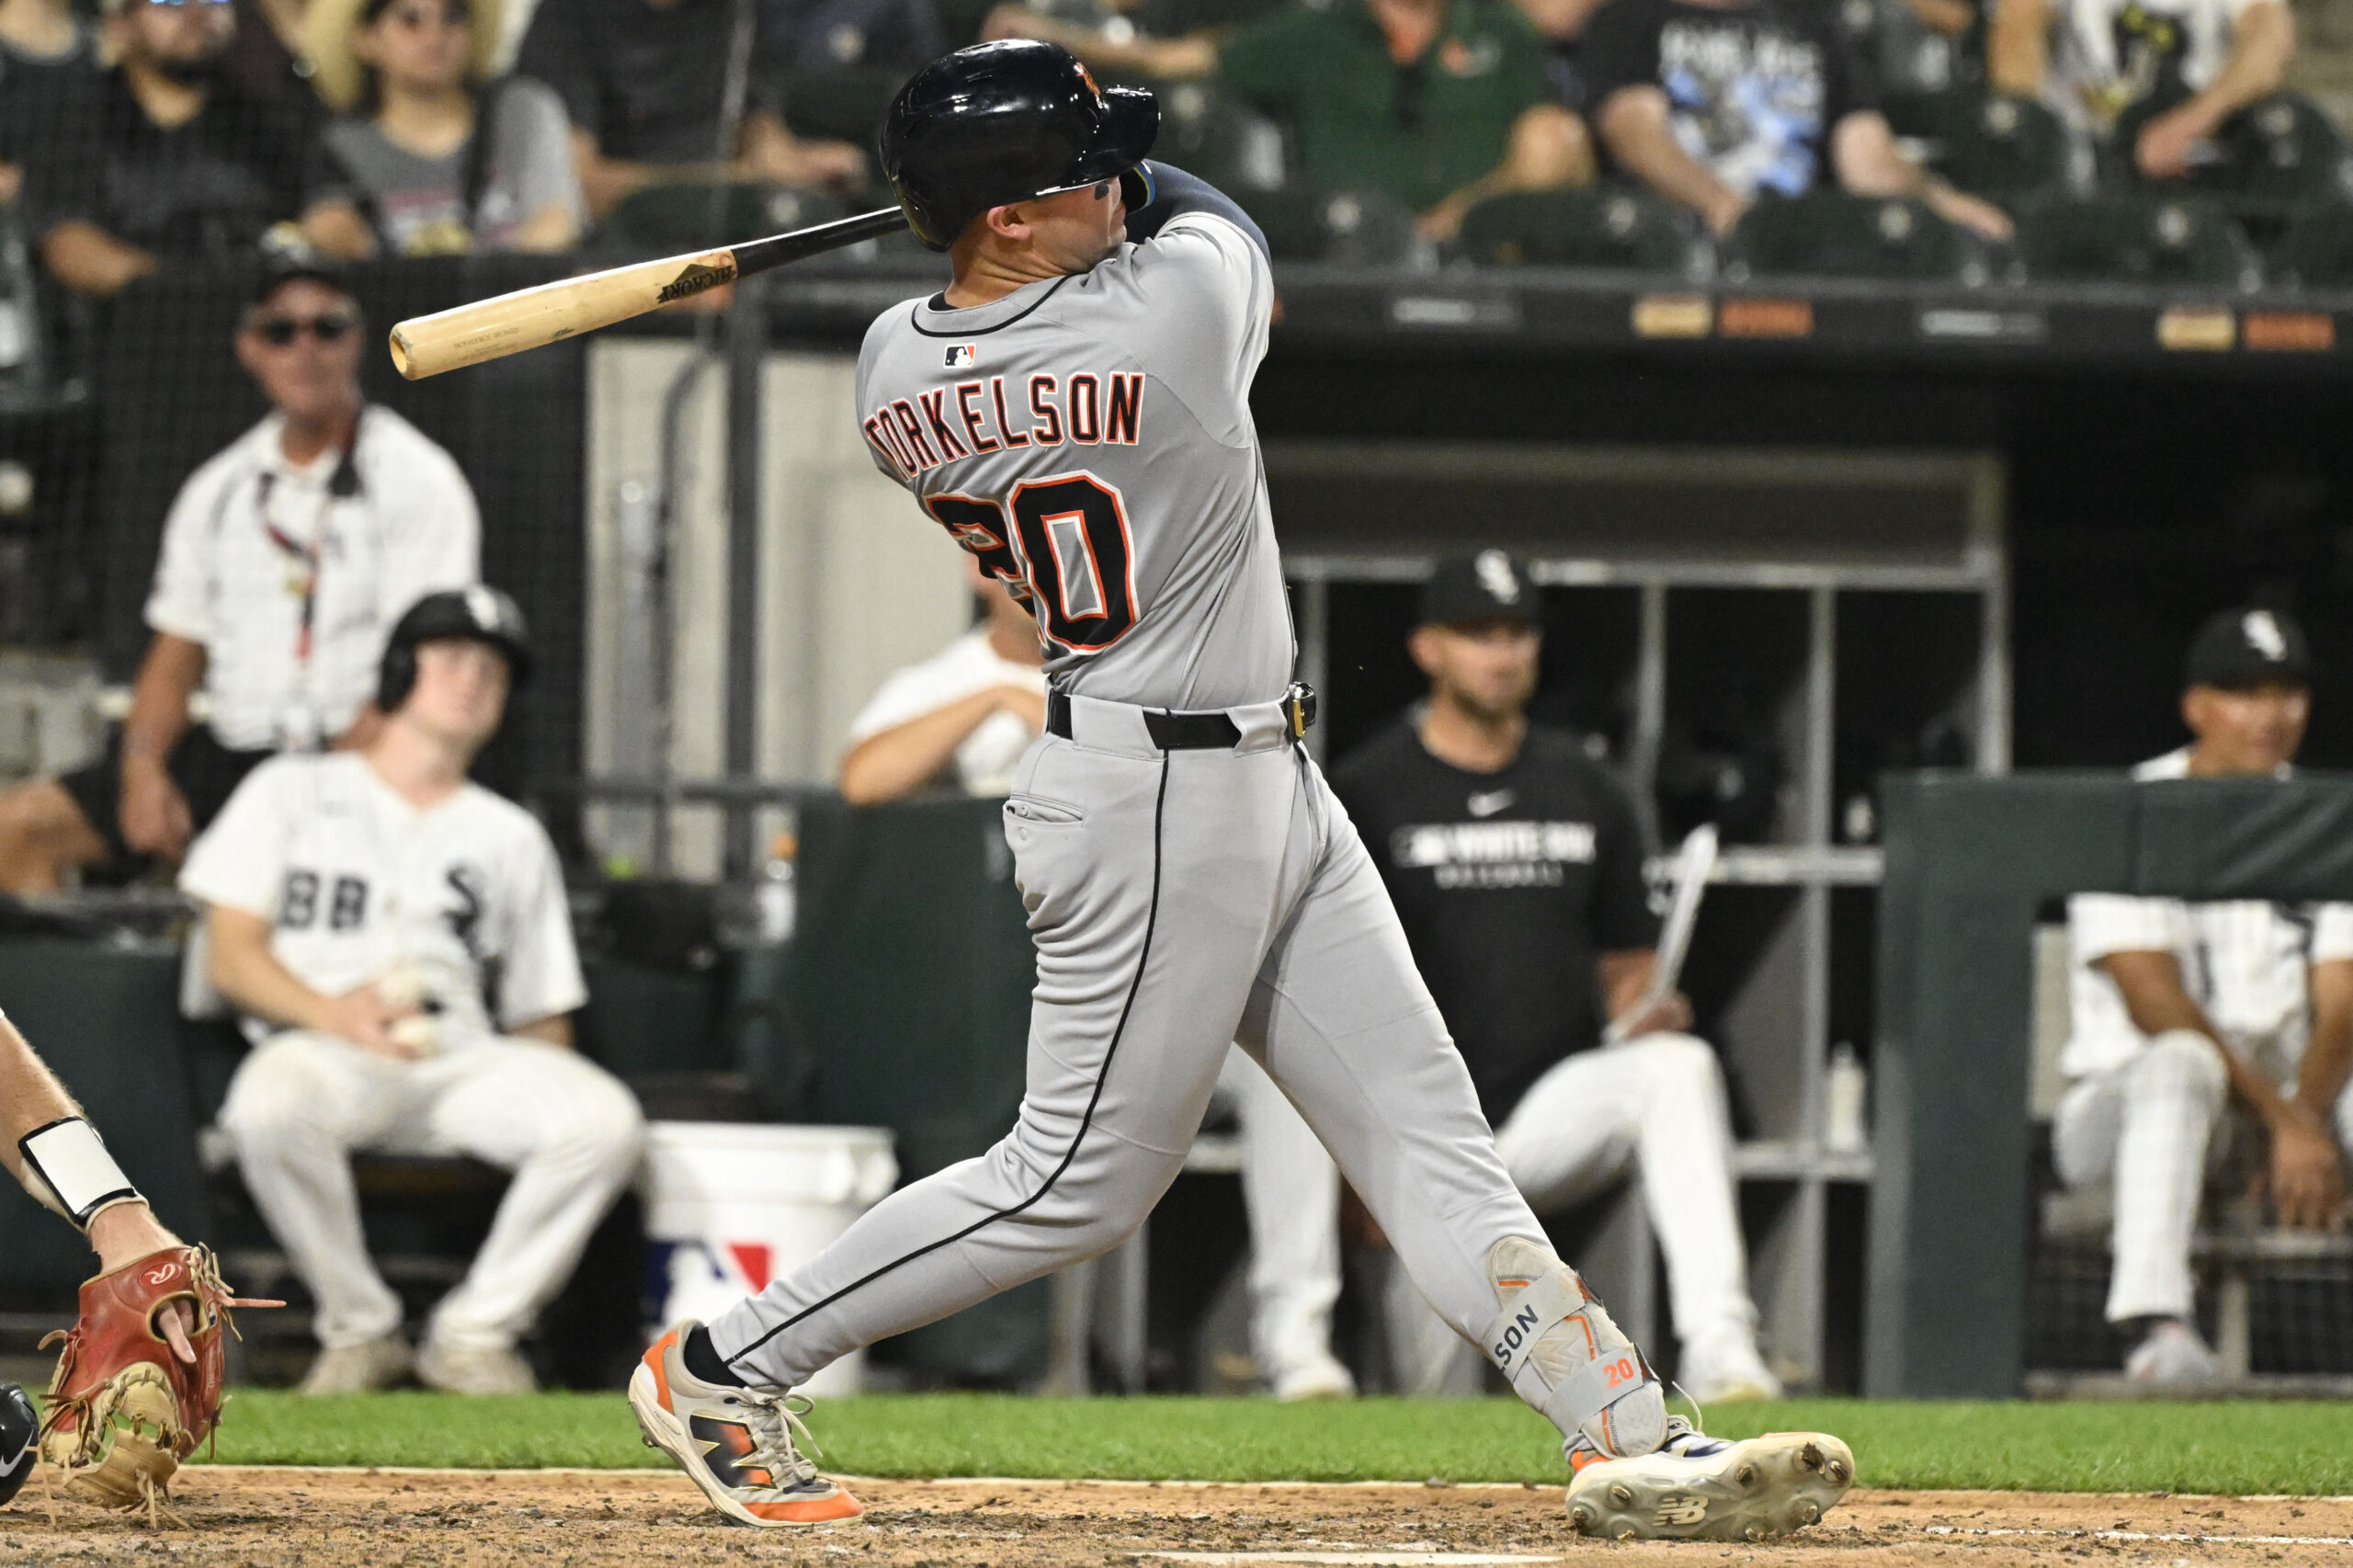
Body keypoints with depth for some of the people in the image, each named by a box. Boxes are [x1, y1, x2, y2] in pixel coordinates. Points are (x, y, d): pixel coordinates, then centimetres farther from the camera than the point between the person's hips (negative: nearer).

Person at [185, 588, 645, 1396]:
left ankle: (475, 1333, -12)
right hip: (322, 1048, -3)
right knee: (270, 1106, -40)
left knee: (605, 1118, -28)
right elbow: (235, 958, 6)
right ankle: (358, 1330, -18)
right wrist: (336, 1014, -14)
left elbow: (543, 1019, 20)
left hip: (464, 1055, 3)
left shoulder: (511, 836, 27)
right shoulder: (292, 793, 18)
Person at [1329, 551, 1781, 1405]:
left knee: (1678, 1066, -30)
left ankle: (1716, 1346, -40)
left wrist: (1642, 1012, -8)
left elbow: (1626, 963, 17)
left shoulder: (1586, 791, 13)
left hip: (1555, 1109, 3)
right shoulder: (1366, 793, 0)